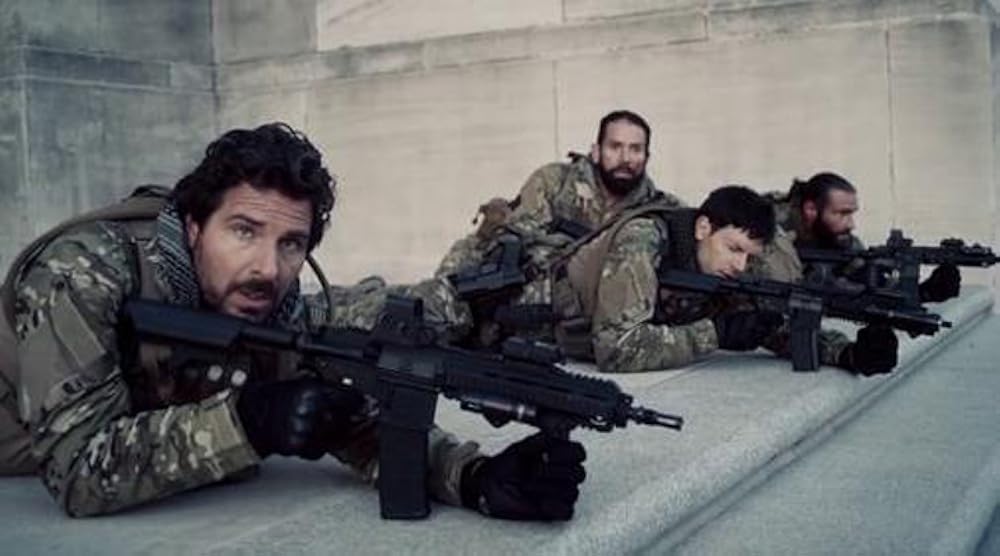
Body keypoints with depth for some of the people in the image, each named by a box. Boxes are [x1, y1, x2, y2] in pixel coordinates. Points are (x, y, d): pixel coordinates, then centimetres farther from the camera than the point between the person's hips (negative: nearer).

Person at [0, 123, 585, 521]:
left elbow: (369, 421, -20)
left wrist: (478, 478, -38)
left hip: (151, 512, 4)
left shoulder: (283, 313, -16)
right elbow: (78, 466, -36)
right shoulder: (85, 272, -29)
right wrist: (247, 421, -45)